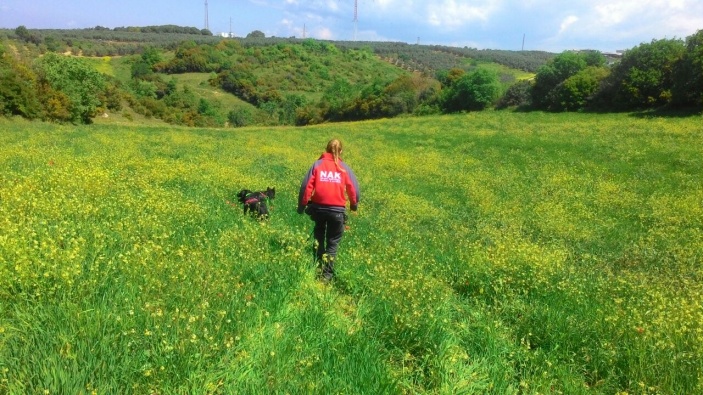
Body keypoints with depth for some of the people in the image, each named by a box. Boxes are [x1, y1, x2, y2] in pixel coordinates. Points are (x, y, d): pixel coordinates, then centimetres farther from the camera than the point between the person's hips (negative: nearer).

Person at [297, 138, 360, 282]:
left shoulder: (317, 164, 1)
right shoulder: (344, 167, 3)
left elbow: (306, 186, -5)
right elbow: (354, 188, 2)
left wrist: (301, 205, 5)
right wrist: (354, 204, 20)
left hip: (318, 208, 1)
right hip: (337, 210, -1)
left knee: (318, 238, 24)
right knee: (333, 243, 11)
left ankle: (317, 267, 31)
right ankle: (327, 274, 8)